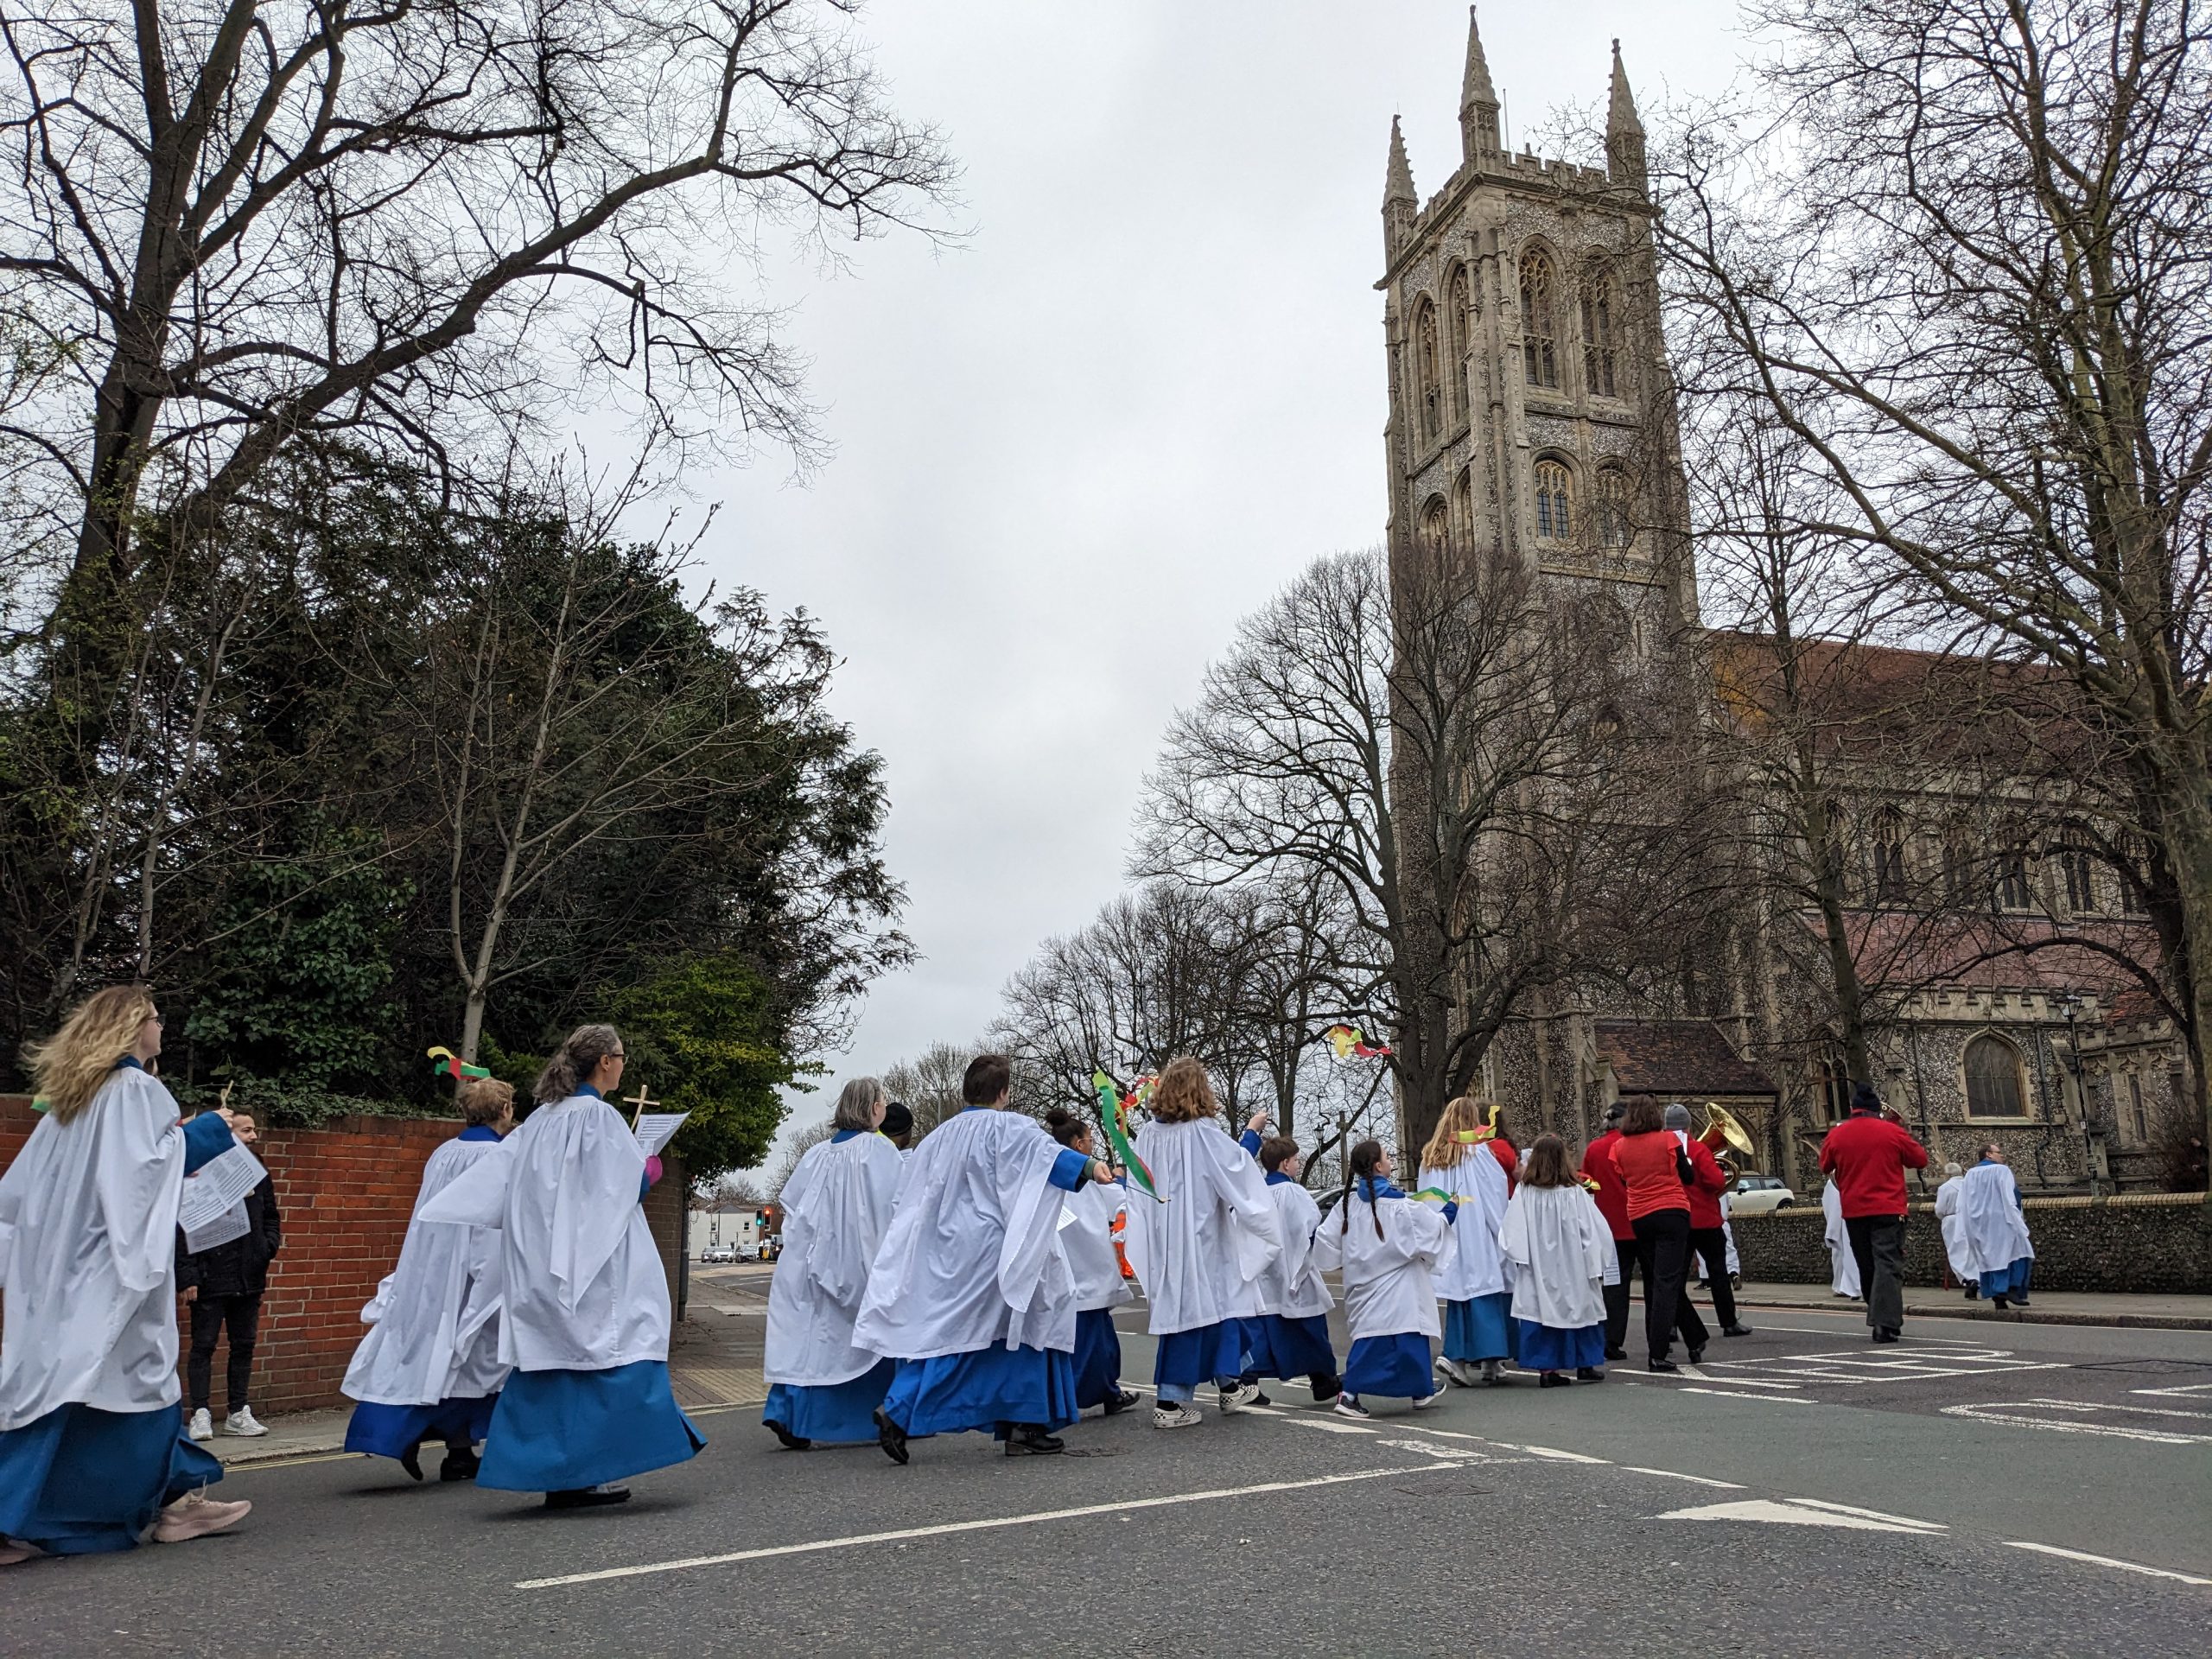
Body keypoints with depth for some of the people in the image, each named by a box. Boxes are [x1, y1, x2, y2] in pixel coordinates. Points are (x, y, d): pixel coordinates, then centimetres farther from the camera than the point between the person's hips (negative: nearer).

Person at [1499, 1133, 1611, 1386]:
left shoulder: (1523, 1192, -9)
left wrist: (1519, 1259, 7)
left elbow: (1512, 1233, -7)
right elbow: (1594, 1231, -5)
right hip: (1572, 1267, 0)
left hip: (1536, 1269, 0)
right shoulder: (1573, 1192, -10)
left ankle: (1546, 1369, 6)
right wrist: (1597, 1268, 4)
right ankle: (1586, 1364, 22)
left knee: (1540, 1308, 5)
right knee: (1579, 1308, 14)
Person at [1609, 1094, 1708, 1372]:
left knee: (1654, 1284, 14)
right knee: (1667, 1283, -6)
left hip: (1639, 1219, 3)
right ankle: (1657, 1354, -12)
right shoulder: (1668, 1140, -5)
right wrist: (1685, 1156, 19)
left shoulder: (1620, 1147, 2)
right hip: (1673, 1213, -3)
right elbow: (1687, 1177, 1)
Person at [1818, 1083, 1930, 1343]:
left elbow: (1825, 1166, 16)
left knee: (1867, 1269, 15)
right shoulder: (1892, 1132, -6)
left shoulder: (1836, 1135, 1)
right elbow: (1921, 1160, 6)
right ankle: (1885, 1323, -21)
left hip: (1853, 1212, 3)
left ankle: (1880, 1319, 23)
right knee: (1888, 1265, -8)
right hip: (1888, 1210, -3)